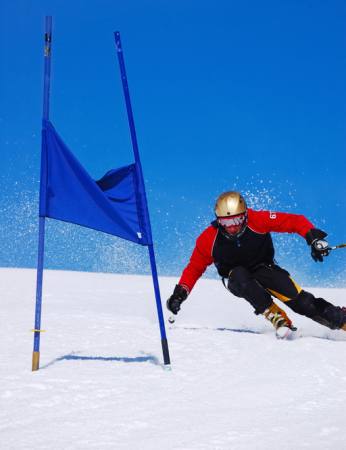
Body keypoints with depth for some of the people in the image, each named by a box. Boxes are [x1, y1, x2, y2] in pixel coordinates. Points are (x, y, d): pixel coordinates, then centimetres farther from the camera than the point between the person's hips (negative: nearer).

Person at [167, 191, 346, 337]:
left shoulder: (258, 221, -23)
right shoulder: (209, 239, -19)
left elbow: (295, 221, -19)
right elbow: (194, 268, -6)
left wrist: (314, 238, -34)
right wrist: (180, 292, -19)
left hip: (263, 269, -1)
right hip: (235, 278, 1)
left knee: (300, 301, -23)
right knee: (240, 276, -37)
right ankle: (275, 317, -28)